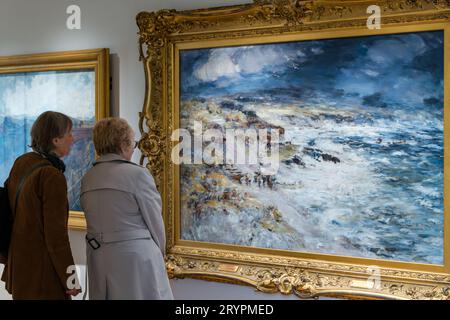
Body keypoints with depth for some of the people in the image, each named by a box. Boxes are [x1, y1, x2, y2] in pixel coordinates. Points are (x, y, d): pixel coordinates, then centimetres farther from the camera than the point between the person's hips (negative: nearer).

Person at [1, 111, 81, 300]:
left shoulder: (21, 163, 3)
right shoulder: (53, 177, -20)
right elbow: (56, 234, -19)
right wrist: (70, 280, -11)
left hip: (18, 264, 8)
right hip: (42, 272, -8)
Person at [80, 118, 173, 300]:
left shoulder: (87, 179, 5)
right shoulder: (137, 174, -12)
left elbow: (96, 221, 7)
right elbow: (155, 222, -6)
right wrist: (159, 253, 10)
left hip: (98, 259, 6)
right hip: (135, 258, -6)